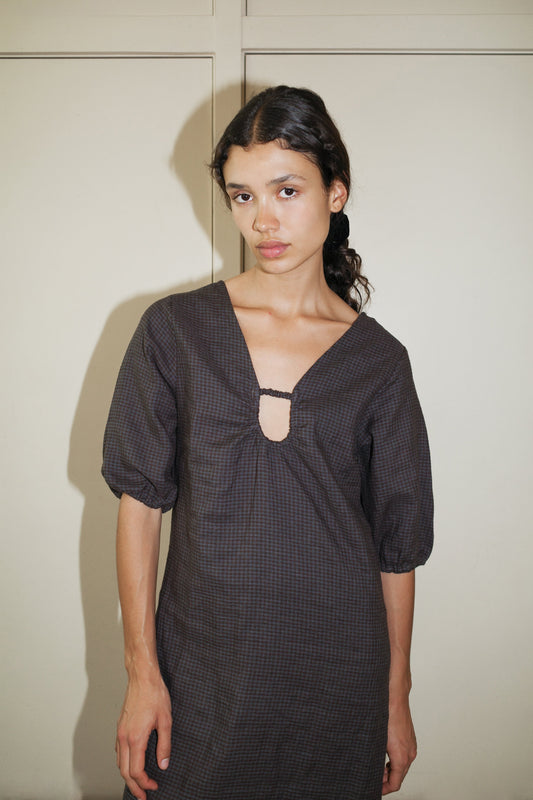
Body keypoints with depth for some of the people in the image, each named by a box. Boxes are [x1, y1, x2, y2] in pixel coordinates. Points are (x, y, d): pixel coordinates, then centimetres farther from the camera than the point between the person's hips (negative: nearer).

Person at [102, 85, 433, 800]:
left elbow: (398, 544, 1)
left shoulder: (379, 360, -3)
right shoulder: (176, 330, -3)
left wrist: (397, 700, 5)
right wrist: (141, 671, -5)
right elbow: (140, 499, -3)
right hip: (200, 668, 0)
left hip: (339, 683, 0)